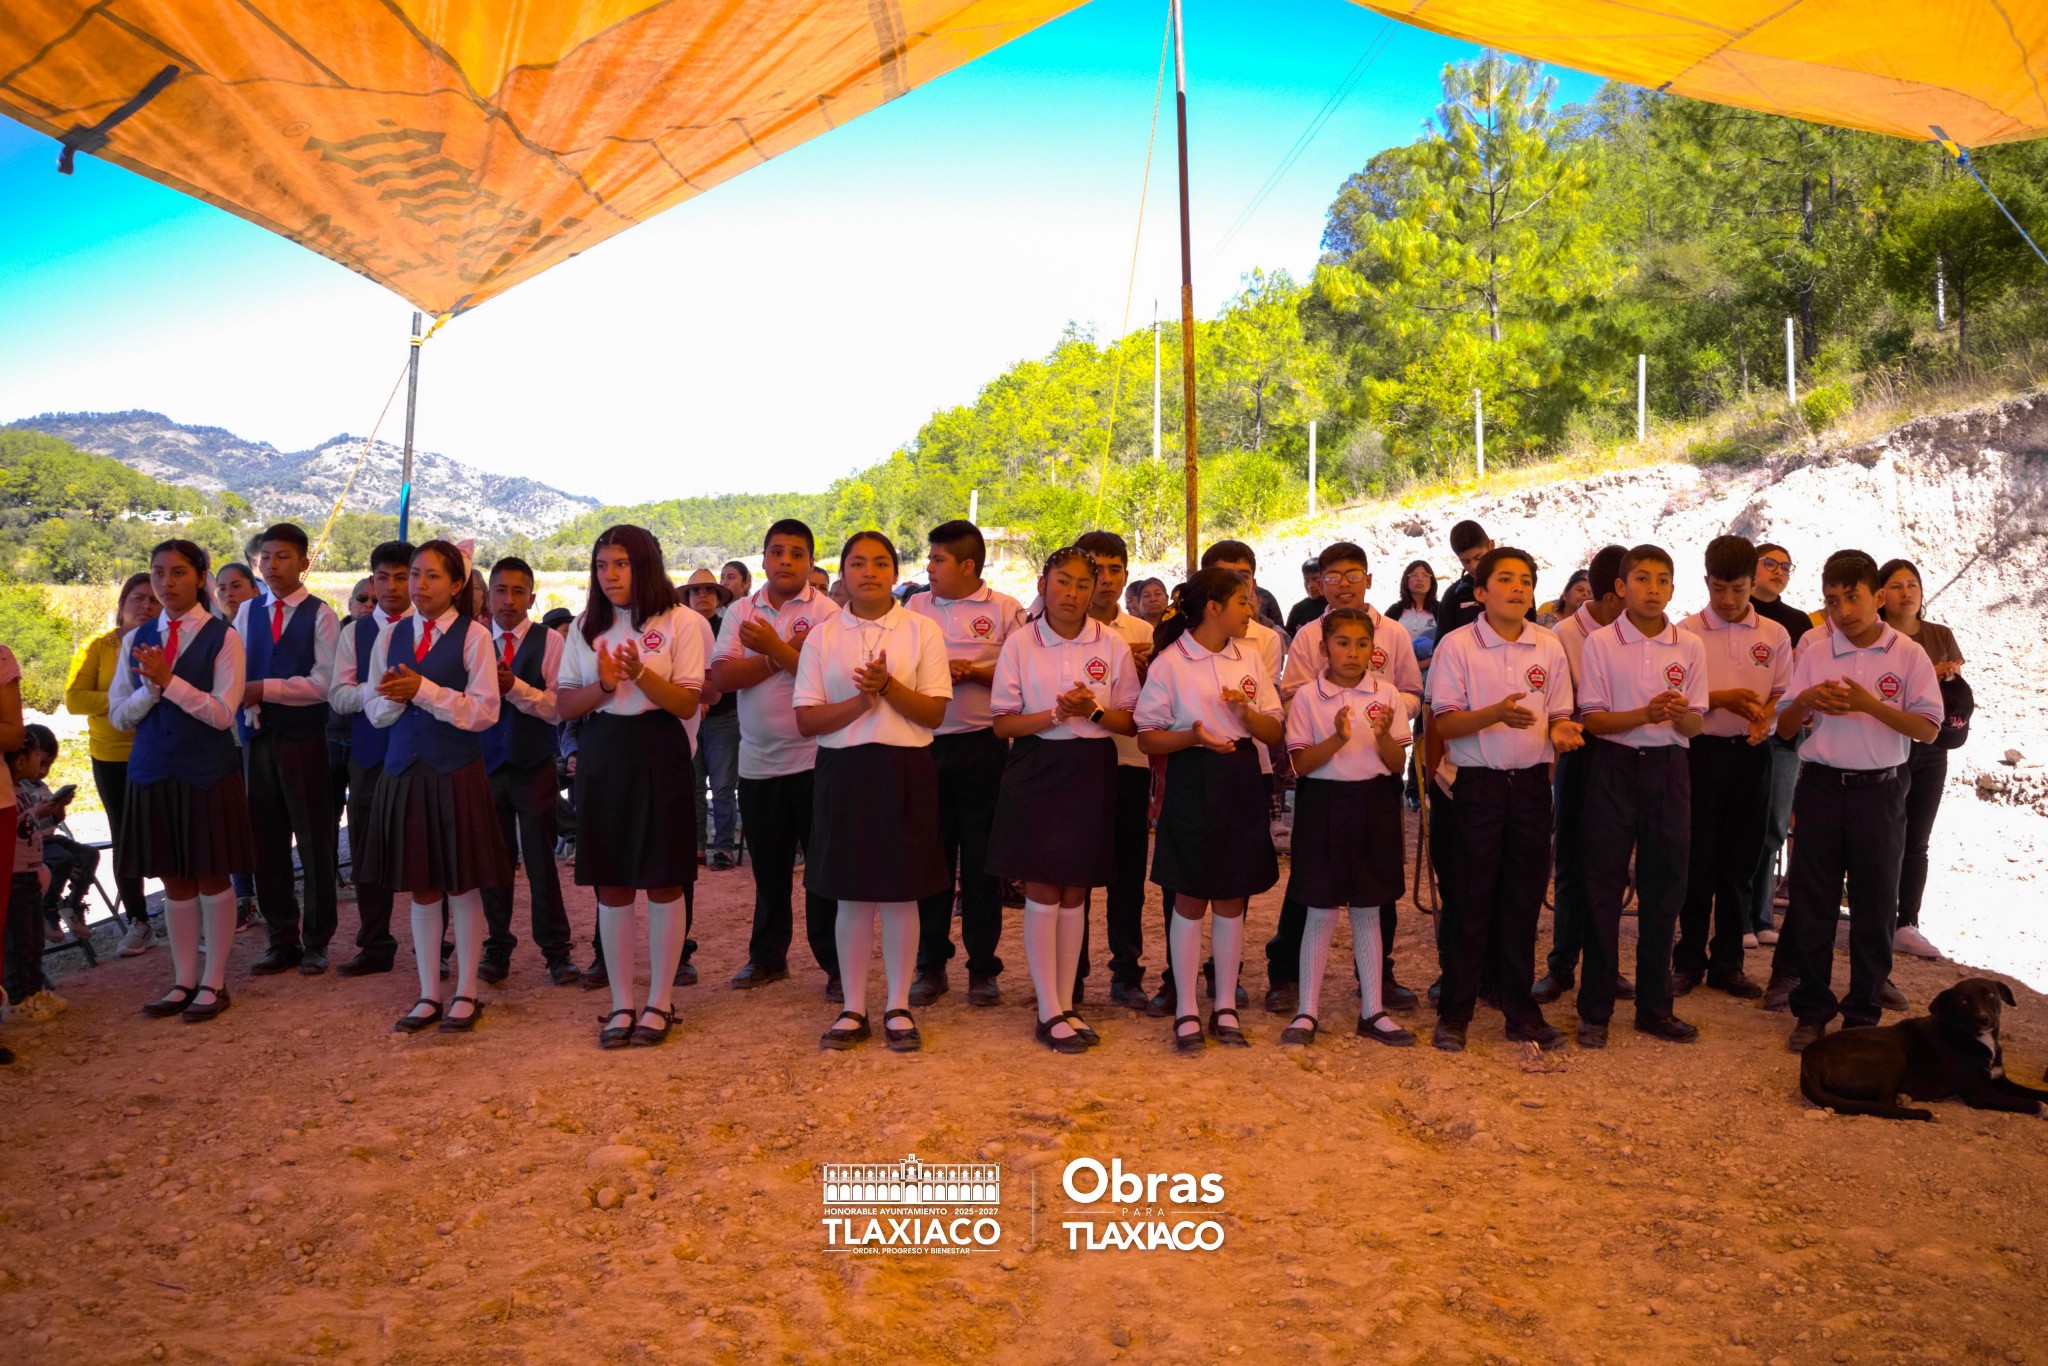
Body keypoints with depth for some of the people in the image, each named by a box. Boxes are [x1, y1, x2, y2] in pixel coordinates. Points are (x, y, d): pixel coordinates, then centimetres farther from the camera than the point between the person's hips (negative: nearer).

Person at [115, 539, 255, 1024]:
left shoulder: (222, 637, -5)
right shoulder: (136, 640, 7)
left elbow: (223, 714, -12)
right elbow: (118, 716, 6)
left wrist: (169, 680, -19)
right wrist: (150, 689, -12)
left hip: (208, 772, -4)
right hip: (152, 770, 4)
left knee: (213, 878, 4)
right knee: (174, 880, 11)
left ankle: (213, 983, 15)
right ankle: (183, 981, 22)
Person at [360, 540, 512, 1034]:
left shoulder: (473, 636, -4)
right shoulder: (391, 635, 10)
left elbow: (484, 711, -11)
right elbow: (374, 709, 10)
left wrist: (423, 690, -17)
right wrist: (396, 698, -12)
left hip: (457, 772, -4)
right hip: (404, 770, 4)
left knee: (462, 887, 4)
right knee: (420, 888, 10)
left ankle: (466, 994, 17)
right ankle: (428, 996, 21)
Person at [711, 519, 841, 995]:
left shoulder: (826, 612, -3)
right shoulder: (740, 612, 8)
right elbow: (721, 677, -5)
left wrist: (773, 647, -20)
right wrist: (787, 654, -12)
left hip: (813, 756, -4)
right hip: (757, 759, 4)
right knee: (768, 866, 15)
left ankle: (836, 963, 9)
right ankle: (767, 956, 28)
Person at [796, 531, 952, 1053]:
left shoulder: (922, 630, 2)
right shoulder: (823, 636, 6)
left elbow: (935, 713, -3)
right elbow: (806, 719, 0)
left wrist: (887, 684, -17)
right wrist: (862, 700, -14)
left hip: (905, 770, -1)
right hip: (843, 769, 1)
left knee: (901, 894, 4)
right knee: (851, 895, 7)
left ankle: (899, 1008, 17)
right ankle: (852, 1010, 18)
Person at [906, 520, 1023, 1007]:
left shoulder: (1005, 610, 0)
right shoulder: (915, 608, 11)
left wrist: (974, 672, -14)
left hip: (982, 747, -3)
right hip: (926, 745, 3)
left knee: (981, 860, 4)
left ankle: (983, 967, 15)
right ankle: (931, 965, 19)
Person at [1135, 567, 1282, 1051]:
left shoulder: (1250, 658, 7)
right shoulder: (1170, 662, -7)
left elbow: (1274, 732, 7)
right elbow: (1147, 737, -6)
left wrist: (1245, 709, -13)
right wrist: (1192, 736, -23)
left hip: (1242, 782, 5)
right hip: (1192, 781, -4)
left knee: (1232, 899, 10)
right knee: (1190, 899, 2)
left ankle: (1226, 1007, 21)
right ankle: (1186, 1011, 13)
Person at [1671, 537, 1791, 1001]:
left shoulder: (1774, 635, 6)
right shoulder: (1686, 631, -1)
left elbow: (1783, 695, 8)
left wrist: (1766, 719, -12)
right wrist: (1721, 699, -15)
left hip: (1750, 754, 2)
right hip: (1702, 750, -2)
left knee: (1739, 862, 7)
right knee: (1697, 860, 1)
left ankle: (1727, 962, 18)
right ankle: (1688, 959, 13)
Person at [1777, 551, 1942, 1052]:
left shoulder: (1908, 655, -1)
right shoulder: (1812, 654, 4)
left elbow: (1928, 729, -7)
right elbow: (1785, 728, 7)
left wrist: (1869, 704, -19)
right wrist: (1805, 701, -14)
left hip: (1879, 790, -1)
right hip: (1821, 786, 2)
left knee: (1874, 905, 6)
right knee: (1811, 902, 5)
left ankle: (1863, 1012, 18)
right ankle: (1811, 1010, 15)